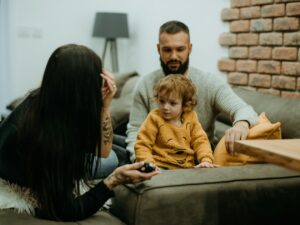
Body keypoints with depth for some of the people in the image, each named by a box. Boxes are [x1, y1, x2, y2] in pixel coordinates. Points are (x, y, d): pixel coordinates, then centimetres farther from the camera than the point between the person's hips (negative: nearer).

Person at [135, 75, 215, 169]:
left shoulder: (190, 118, 7)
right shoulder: (154, 118, -2)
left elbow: (200, 141, 7)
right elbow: (142, 145, -3)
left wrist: (206, 160, -10)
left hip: (188, 168, 4)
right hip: (161, 168, -4)